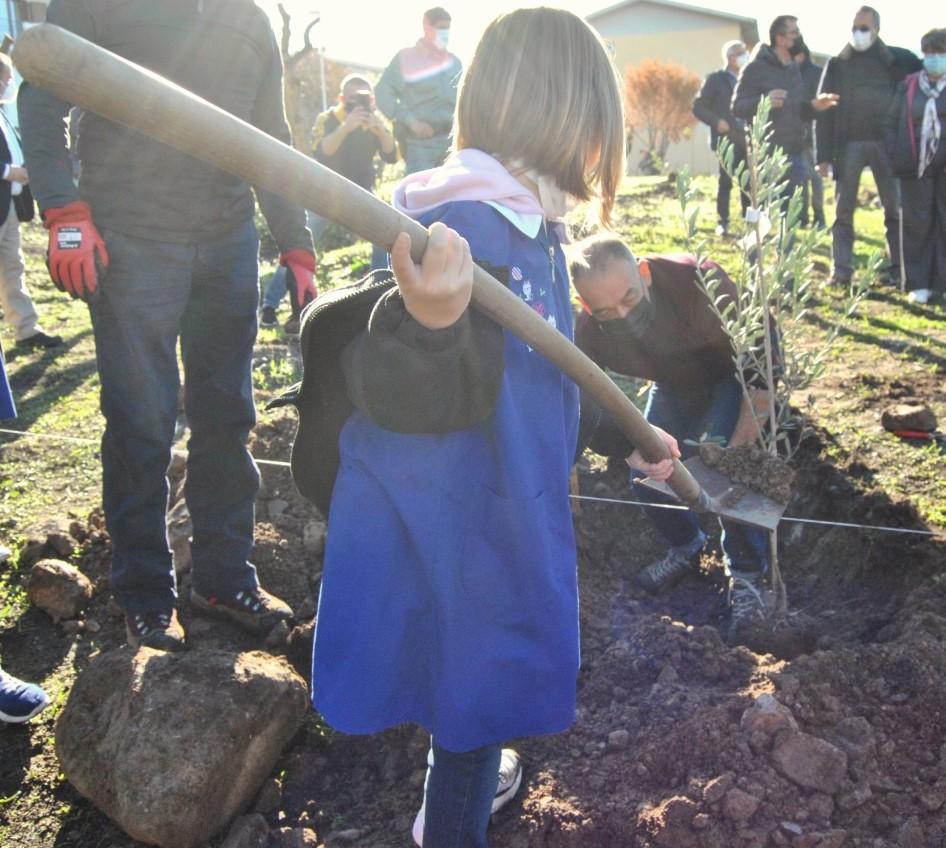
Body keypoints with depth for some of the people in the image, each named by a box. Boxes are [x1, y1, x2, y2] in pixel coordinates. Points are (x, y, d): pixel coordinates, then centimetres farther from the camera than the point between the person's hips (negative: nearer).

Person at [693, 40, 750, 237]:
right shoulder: (715, 79, 2)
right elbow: (698, 106, -2)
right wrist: (716, 122, -15)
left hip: (747, 139, 5)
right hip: (726, 138, -4)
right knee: (725, 181, -3)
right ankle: (722, 222, 2)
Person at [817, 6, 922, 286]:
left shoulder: (897, 60, 6)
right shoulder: (837, 63, 7)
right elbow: (824, 111, 3)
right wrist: (824, 155, -4)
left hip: (886, 144, 0)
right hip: (848, 145, 0)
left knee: (895, 208, 2)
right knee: (844, 209, 1)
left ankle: (897, 269, 8)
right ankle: (841, 270, 5)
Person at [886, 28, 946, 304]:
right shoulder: (908, 85, 7)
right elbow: (892, 123, 9)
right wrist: (896, 156, -3)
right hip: (916, 167, 0)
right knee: (917, 224, 3)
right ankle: (919, 283, 11)